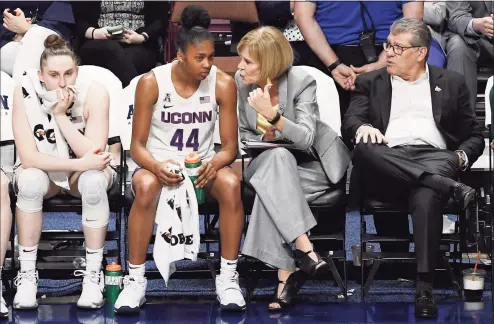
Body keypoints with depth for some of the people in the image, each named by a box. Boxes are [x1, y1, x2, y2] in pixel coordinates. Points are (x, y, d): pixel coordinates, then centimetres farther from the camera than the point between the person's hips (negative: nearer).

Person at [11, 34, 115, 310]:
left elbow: (94, 155, -26)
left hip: (84, 173, 0)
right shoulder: (25, 92, -22)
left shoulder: (94, 92, -22)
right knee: (30, 180, -34)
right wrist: (81, 163, -32)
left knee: (95, 182, -35)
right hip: (44, 171, 0)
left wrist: (60, 114, -32)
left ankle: (93, 274, -21)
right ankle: (27, 273, -20)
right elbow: (27, 157, -26)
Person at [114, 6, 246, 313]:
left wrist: (214, 164, -29)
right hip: (159, 163, -1)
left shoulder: (223, 83, -10)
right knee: (146, 185, -37)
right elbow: (138, 145, -9)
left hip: (203, 164, 1)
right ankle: (136, 279, -26)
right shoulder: (151, 82, -13)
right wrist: (156, 166, -32)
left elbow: (230, 146, -6)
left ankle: (228, 277, -22)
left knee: (231, 183, -32)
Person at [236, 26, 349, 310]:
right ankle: (305, 249, -41)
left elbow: (306, 139, -25)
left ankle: (286, 274, -33)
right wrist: (263, 139, -12)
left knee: (271, 187, -34)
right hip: (265, 162, 3)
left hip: (309, 163, -3)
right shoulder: (241, 82, -4)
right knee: (278, 157, -35)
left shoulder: (302, 82, -15)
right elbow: (242, 133, 10)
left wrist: (271, 114, -37)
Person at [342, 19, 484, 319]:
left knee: (426, 197, -39)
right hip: (389, 166, 2)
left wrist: (461, 157, -3)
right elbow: (350, 122, 8)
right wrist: (362, 128, -17)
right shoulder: (371, 83, 24)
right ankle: (446, 186, -37)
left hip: (435, 157, -1)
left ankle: (425, 287, -44)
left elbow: (475, 136, 20)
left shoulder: (451, 83, 23)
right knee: (364, 150, -36)